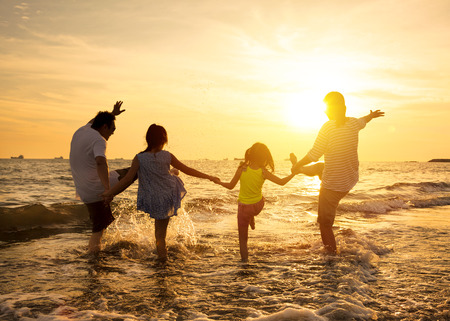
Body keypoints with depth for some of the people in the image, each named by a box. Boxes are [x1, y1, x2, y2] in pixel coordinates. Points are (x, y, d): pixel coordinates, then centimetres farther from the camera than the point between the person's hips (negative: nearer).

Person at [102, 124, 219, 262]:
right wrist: (208, 177, 9)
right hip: (171, 195, 0)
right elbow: (187, 170, -2)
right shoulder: (167, 156, -10)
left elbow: (127, 179, -17)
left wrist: (110, 193, -8)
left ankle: (162, 255, 29)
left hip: (154, 201, 0)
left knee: (160, 230, 22)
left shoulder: (139, 158, -15)